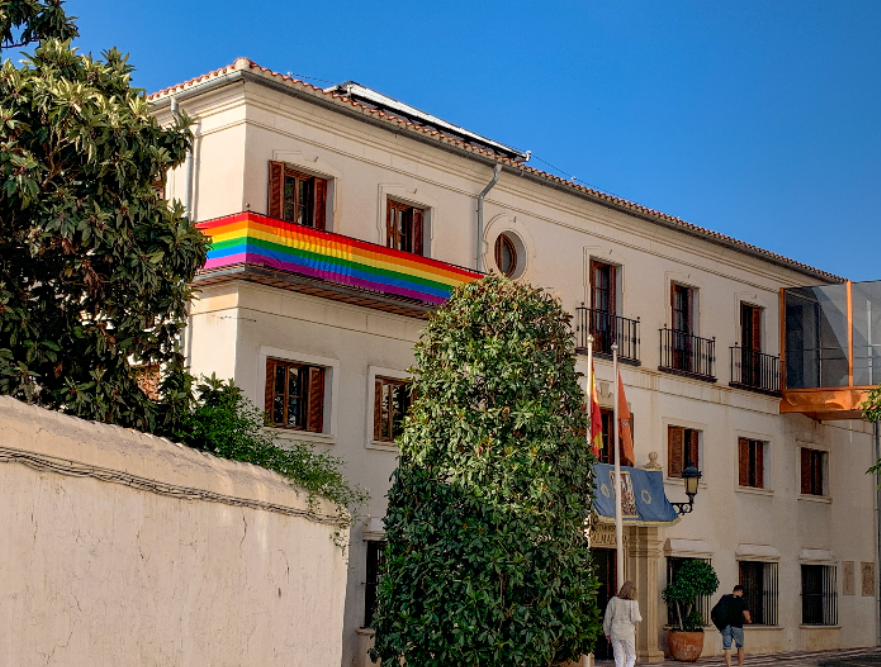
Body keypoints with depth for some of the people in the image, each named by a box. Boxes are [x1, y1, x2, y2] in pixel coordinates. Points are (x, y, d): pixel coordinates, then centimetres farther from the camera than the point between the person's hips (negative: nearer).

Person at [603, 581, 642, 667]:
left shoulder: (613, 601, 1)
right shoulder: (633, 603, -8)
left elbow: (607, 618, 3)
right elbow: (636, 619, -12)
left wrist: (607, 633, 12)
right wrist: (639, 618, 11)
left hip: (615, 634, 3)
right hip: (628, 634, -3)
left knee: (619, 660, 9)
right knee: (631, 658, 10)